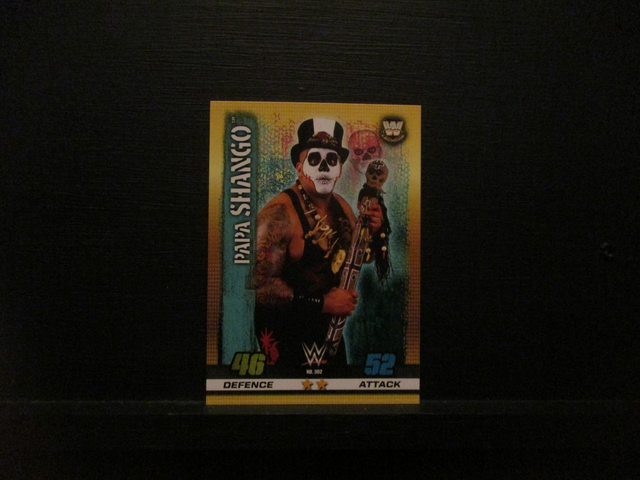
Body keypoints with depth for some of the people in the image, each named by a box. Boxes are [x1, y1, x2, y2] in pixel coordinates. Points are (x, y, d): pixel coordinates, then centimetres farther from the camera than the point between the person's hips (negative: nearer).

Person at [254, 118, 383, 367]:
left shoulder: (342, 206, 0)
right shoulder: (280, 213, -24)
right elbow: (261, 284, -29)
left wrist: (371, 231, -7)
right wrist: (322, 303, -25)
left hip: (330, 327, 7)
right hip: (287, 335, -7)